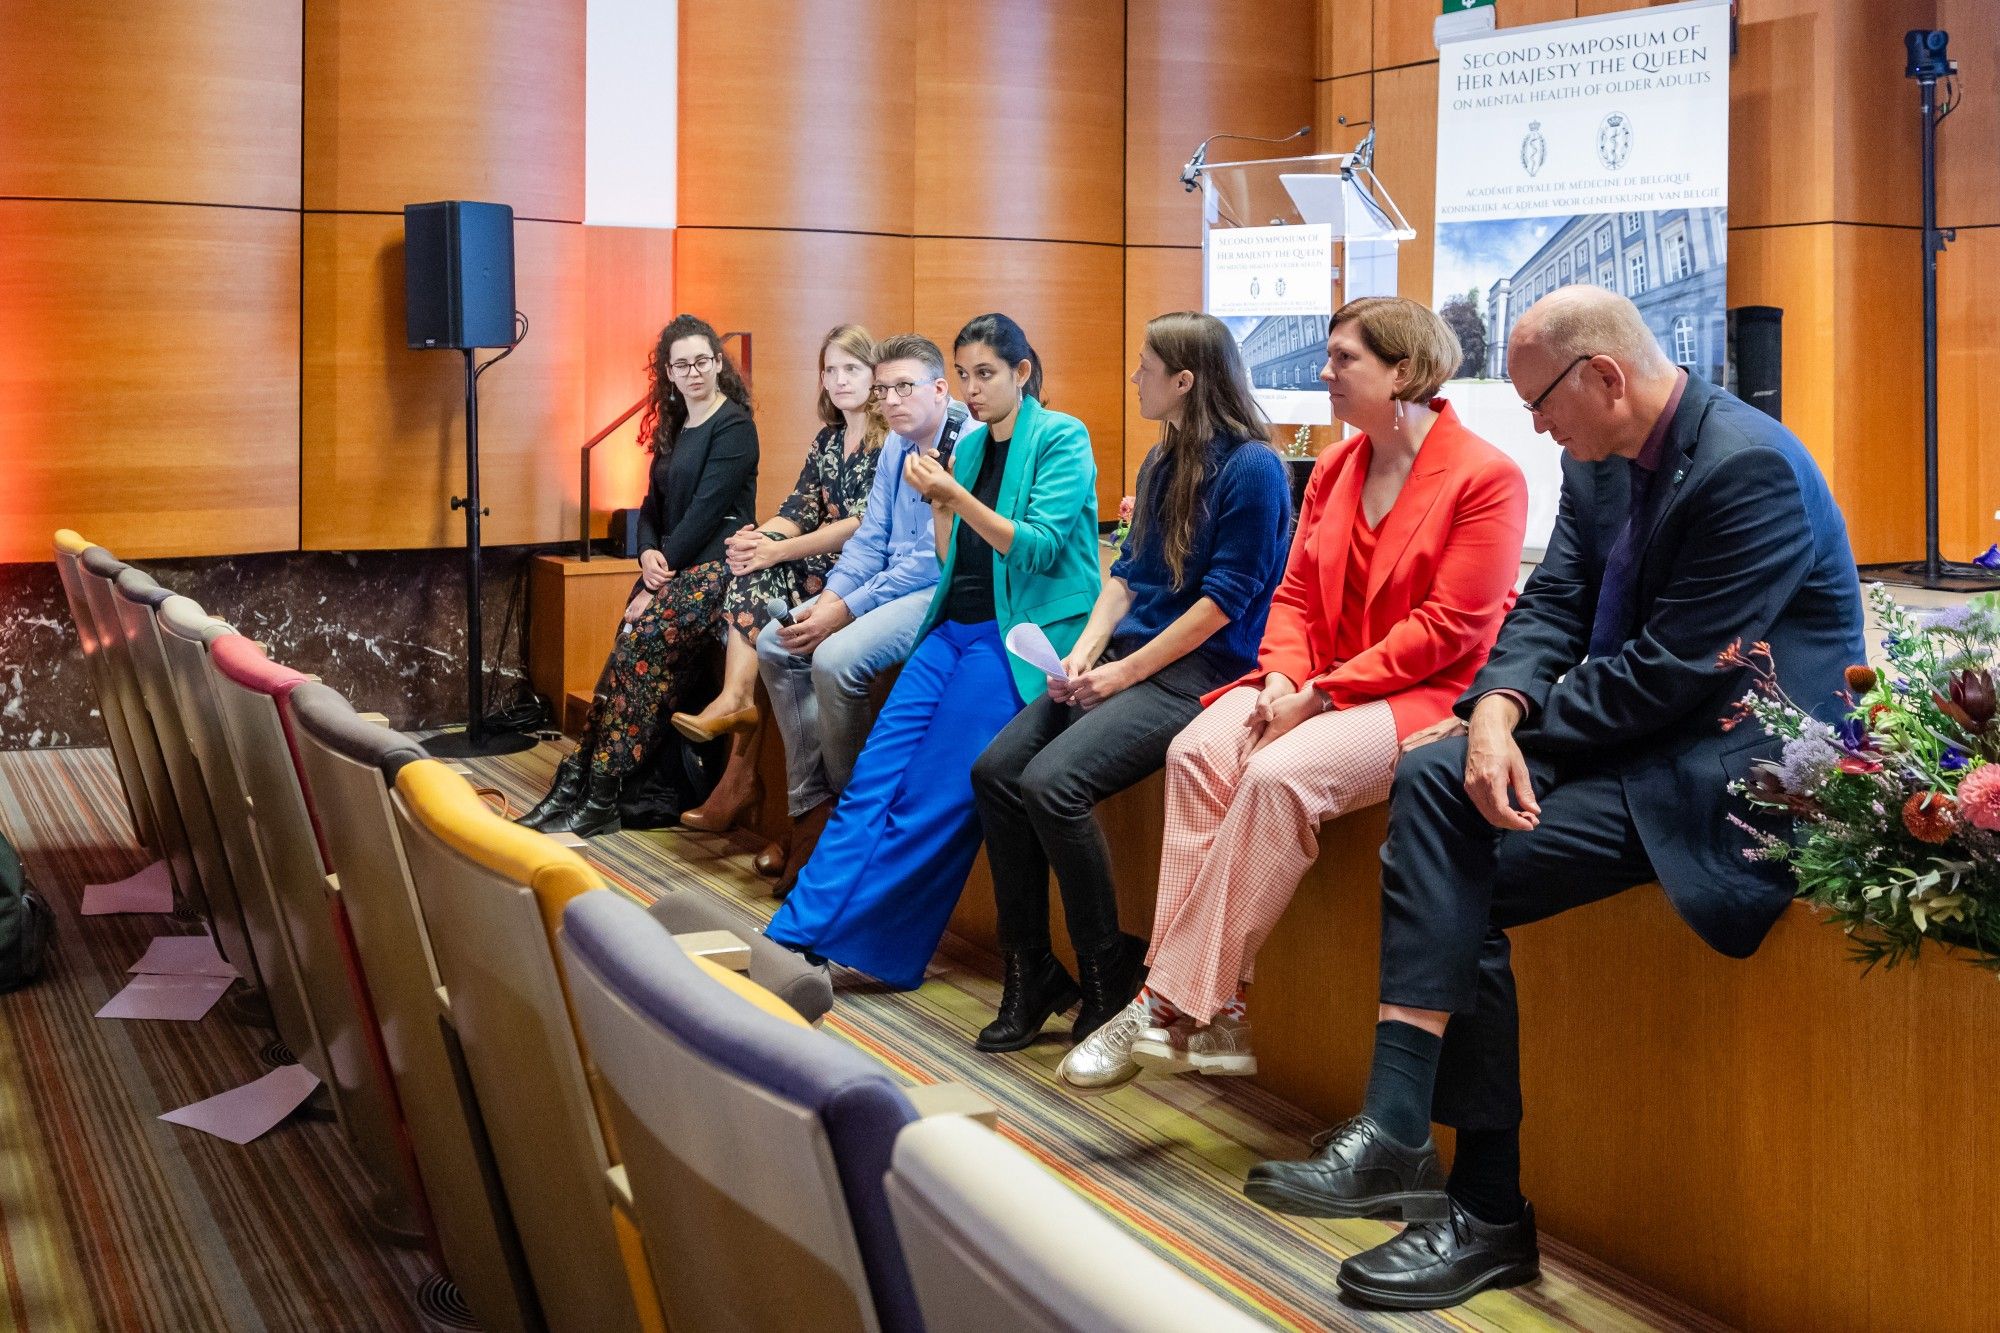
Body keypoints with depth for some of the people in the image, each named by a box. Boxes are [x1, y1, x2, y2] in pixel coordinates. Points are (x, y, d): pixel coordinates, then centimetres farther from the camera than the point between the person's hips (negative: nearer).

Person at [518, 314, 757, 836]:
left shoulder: (733, 426, -6)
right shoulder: (674, 427, 19)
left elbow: (707, 510, -13)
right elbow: (653, 504, 18)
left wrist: (661, 571, -14)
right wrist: (648, 553, -3)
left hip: (716, 565, -7)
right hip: (671, 565, 7)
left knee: (643, 637, -27)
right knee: (635, 646, -17)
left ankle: (596, 795, -24)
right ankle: (579, 788, -22)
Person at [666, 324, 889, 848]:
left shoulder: (890, 439, -7)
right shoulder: (827, 439, 17)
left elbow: (868, 524, -17)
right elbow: (800, 510, 10)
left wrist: (778, 551, -20)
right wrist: (757, 537, -12)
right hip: (824, 565, 7)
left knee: (759, 573, -26)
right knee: (750, 571, -19)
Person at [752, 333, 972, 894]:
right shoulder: (896, 446, 12)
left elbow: (935, 559, -21)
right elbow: (870, 538, 14)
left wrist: (846, 611, -19)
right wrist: (829, 598, -5)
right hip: (893, 583, 10)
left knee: (835, 659, -28)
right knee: (775, 645, -1)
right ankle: (811, 808, -2)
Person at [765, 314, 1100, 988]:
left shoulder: (1060, 439, -3)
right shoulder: (970, 446, 17)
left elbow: (1038, 550, -12)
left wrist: (957, 496, -17)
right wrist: (939, 502, 3)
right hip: (955, 628, 7)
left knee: (935, 798, -16)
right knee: (876, 775, -10)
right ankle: (796, 935, -15)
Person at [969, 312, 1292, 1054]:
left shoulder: (1251, 467, -11)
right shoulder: (1162, 462, 16)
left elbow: (1227, 596, -15)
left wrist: (1127, 671, -15)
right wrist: (1086, 651, 0)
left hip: (1200, 671, -9)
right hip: (1129, 658, 9)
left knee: (1052, 783, -26)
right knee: (996, 771, -8)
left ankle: (1109, 982, -9)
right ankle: (1029, 978, 0)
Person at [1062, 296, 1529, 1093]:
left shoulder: (1485, 478, -8)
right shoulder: (1335, 469, 15)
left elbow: (1450, 627, -14)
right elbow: (1296, 593, 13)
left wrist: (1322, 692, -17)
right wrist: (1283, 674, -8)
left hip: (1426, 693, -7)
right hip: (1323, 685, 7)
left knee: (1279, 775, -33)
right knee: (1198, 750, -21)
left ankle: (1170, 1006, -26)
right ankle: (1220, 1013, -24)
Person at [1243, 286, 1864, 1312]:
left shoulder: (1749, 468, -20)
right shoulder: (1600, 462, 9)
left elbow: (1670, 670, -22)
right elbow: (1550, 607, 4)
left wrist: (1507, 729, -14)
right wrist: (1498, 713, -17)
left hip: (1735, 759, -8)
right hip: (1636, 732, 8)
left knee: (1461, 884, -18)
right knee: (1432, 781, -17)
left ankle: (1485, 1212, -9)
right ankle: (1398, 1137, -22)